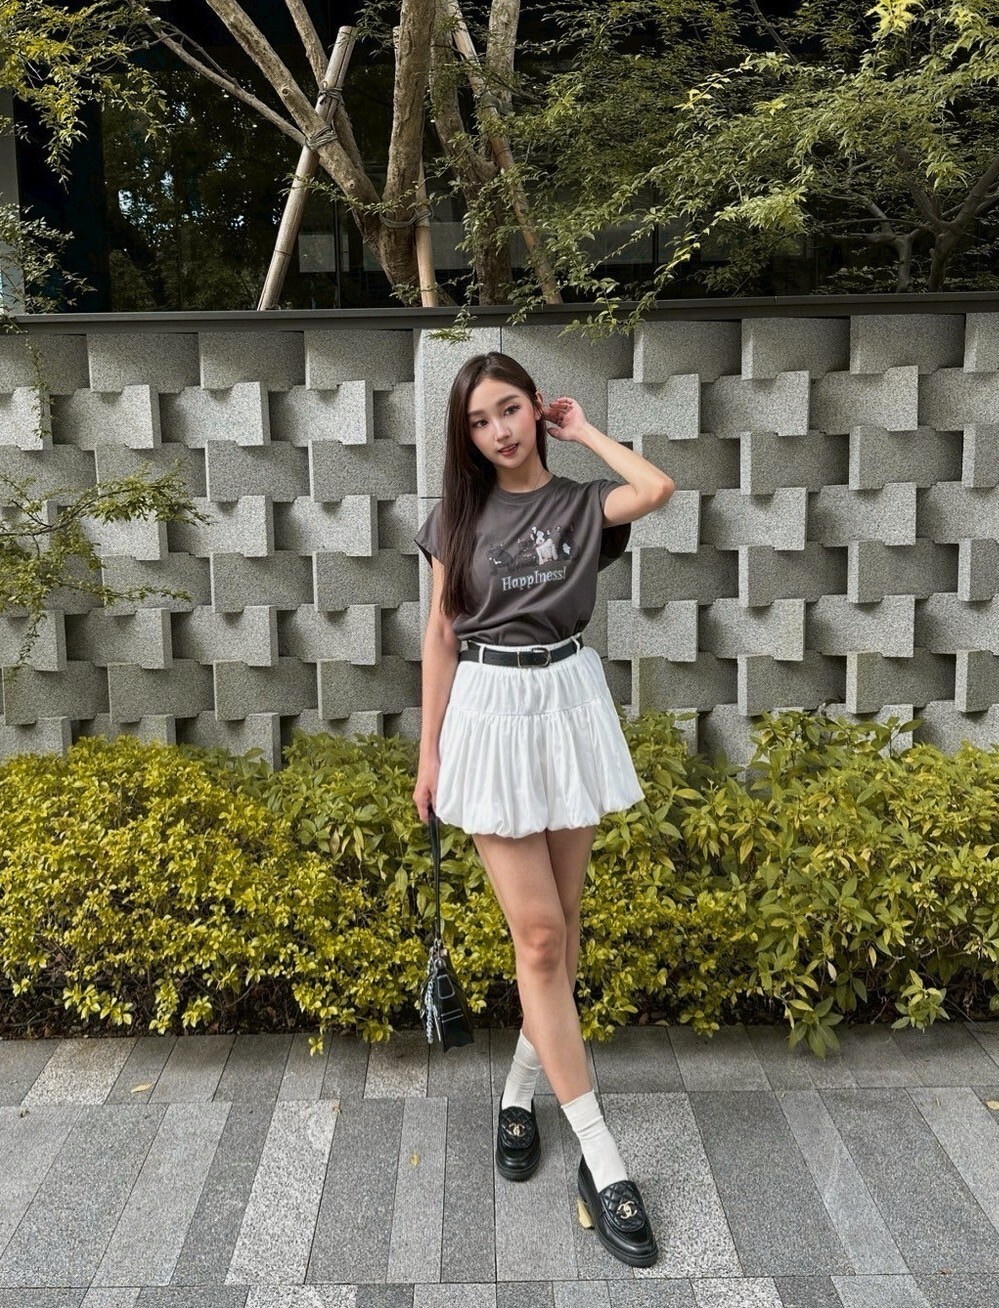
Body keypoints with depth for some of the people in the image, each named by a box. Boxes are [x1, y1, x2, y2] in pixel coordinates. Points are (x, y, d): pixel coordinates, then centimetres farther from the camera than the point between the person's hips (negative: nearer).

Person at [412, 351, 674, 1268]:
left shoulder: (582, 503, 2)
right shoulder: (458, 516, 3)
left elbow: (659, 488, -20)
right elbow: (440, 638, 4)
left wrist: (582, 432, -3)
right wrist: (430, 753, 3)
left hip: (570, 706, 2)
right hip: (490, 715, -1)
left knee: (563, 923, 10)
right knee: (538, 935, -4)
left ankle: (520, 1087, 33)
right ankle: (602, 1159, 3)